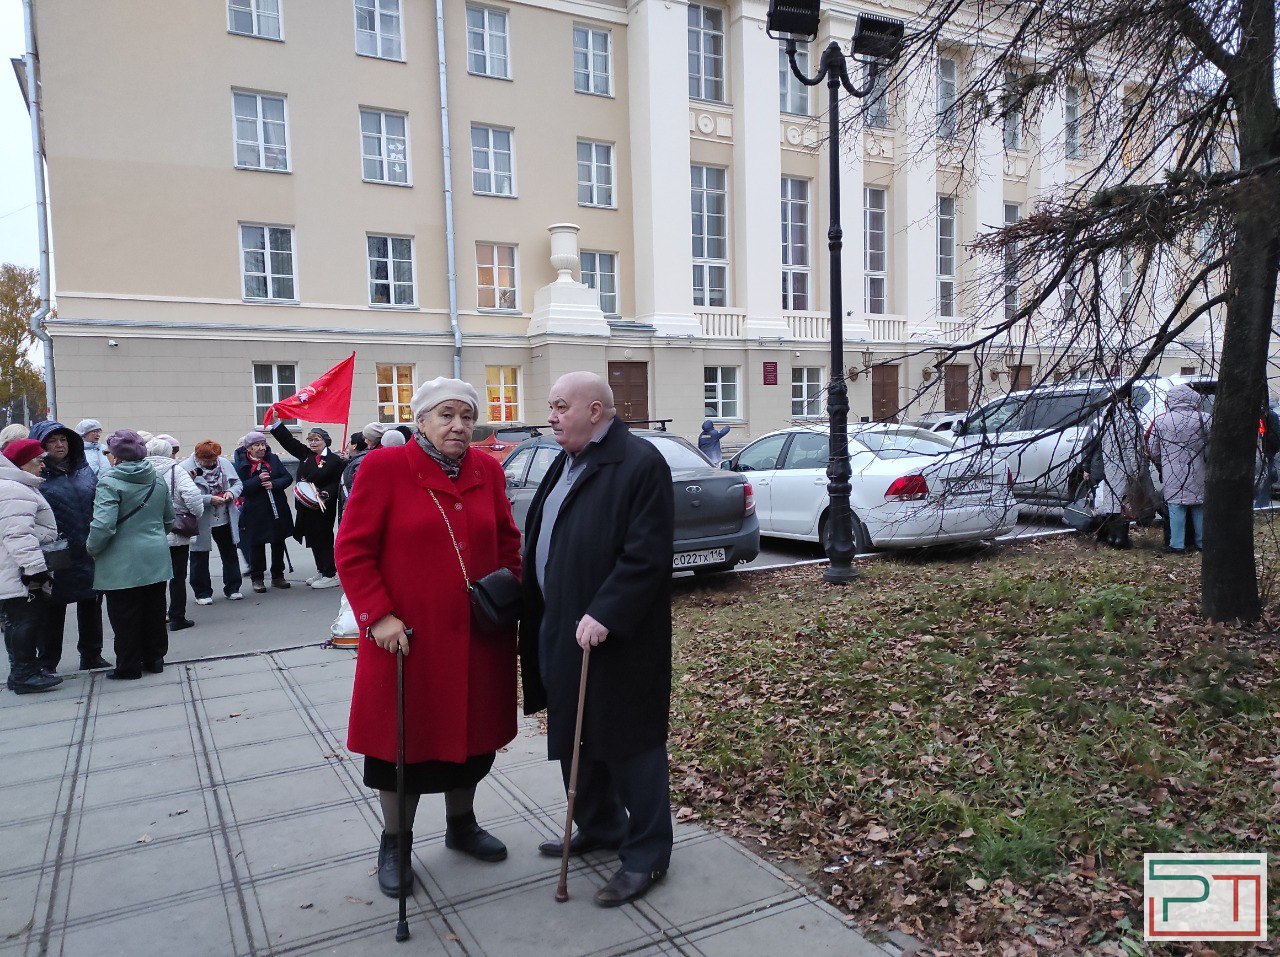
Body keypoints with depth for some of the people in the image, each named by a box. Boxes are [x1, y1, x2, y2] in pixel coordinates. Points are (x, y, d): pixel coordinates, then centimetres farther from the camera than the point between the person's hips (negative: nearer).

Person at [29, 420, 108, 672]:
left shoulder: (85, 470, 8)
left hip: (89, 555, 5)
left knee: (91, 605, 15)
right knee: (53, 610, 7)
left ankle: (91, 656, 29)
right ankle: (47, 663, 20)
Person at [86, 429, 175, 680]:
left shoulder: (110, 482, -14)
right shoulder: (157, 480, 6)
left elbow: (104, 524, -22)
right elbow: (169, 519, 14)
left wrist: (92, 548, -6)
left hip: (122, 565, -6)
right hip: (156, 559, 6)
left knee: (125, 617, 5)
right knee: (154, 612, 15)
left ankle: (128, 667, 13)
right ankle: (154, 658, 25)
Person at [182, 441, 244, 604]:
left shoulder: (224, 463, 1)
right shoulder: (186, 468, -15)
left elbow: (238, 483, 9)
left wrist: (232, 492, -12)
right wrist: (209, 499, -26)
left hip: (225, 519, 4)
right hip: (200, 522, -4)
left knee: (230, 554, 13)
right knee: (200, 558, 7)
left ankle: (232, 588, 26)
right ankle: (202, 593, 20)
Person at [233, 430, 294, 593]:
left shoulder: (273, 459, 3)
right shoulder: (242, 464, -5)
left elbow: (288, 478, 1)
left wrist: (274, 484, -16)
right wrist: (258, 479, -23)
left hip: (277, 509, 3)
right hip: (255, 512, -3)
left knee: (278, 543, 11)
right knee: (256, 545, 4)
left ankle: (277, 576, 24)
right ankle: (257, 578, 16)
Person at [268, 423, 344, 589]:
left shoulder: (334, 460, -9)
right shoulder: (305, 454, 9)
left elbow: (336, 483, -11)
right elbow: (288, 440, 9)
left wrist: (326, 494, -27)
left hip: (323, 507, -7)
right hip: (305, 506, 7)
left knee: (323, 540, -2)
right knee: (313, 539, 14)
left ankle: (330, 575, 5)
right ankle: (321, 571, 27)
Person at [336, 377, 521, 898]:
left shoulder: (487, 471, 5)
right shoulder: (384, 468, -9)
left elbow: (507, 541, 14)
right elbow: (353, 550, -9)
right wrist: (378, 616, -15)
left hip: (479, 637, 5)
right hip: (408, 636, -4)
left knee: (473, 733, 17)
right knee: (406, 737, 9)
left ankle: (461, 825, 40)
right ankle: (394, 844, 30)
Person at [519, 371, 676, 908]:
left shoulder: (640, 464, -16)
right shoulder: (566, 464, 13)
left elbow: (647, 555, -22)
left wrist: (603, 615, -26)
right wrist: (537, 618, 12)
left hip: (613, 639, -9)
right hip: (561, 630, 9)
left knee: (627, 742, 4)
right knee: (574, 737, 19)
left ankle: (645, 854, 21)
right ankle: (598, 828, 39)